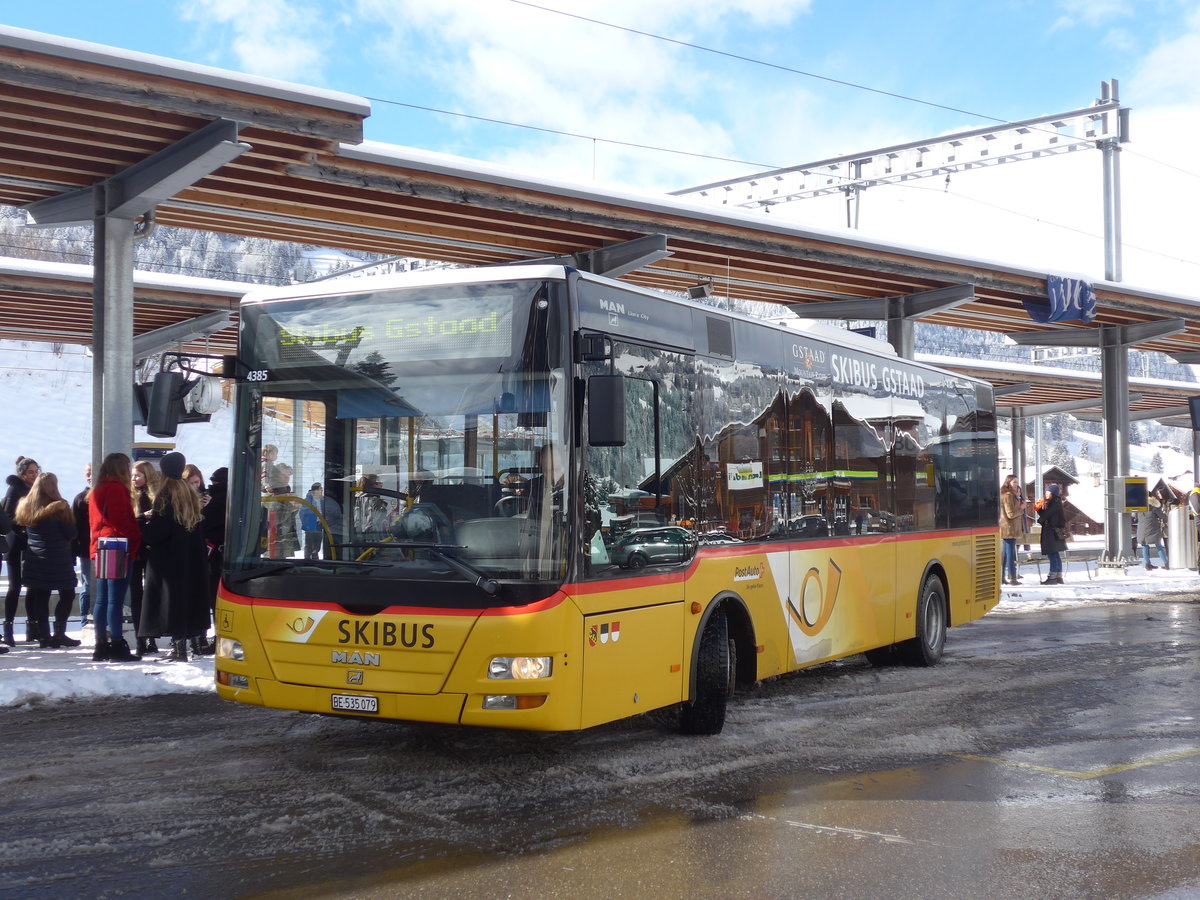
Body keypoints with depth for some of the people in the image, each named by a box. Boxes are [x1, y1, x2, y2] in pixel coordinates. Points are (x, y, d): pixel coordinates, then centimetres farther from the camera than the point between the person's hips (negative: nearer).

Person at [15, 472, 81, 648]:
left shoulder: (25, 506, 6)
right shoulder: (59, 506, -12)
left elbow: (22, 529, 13)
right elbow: (71, 533, -8)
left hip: (35, 559, 6)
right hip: (58, 559, -6)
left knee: (40, 596, 8)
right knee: (67, 594, 3)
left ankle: (44, 635, 8)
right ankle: (59, 633, -3)